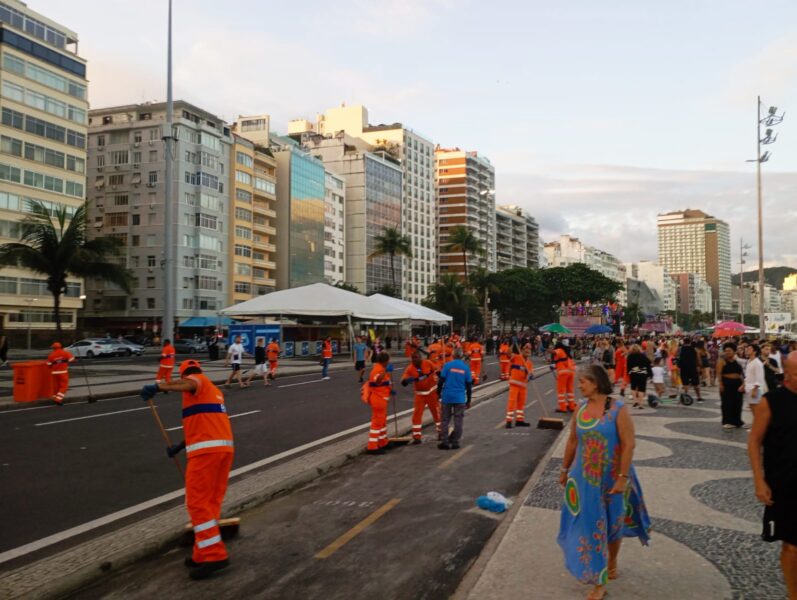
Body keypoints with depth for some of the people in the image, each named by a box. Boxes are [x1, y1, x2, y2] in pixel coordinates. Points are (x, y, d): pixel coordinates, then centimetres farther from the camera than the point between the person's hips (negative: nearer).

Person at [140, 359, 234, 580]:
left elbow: (189, 384, -23)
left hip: (206, 451, -8)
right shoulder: (213, 390, 28)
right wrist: (180, 446, 36)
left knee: (197, 502, -6)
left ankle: (214, 555, -9)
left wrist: (158, 387, -33)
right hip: (224, 447, 8)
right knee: (211, 502, 13)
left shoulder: (197, 380, 4)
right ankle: (205, 554, 18)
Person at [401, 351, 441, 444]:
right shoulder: (410, 368, -16)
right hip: (420, 394, 0)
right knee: (417, 414, -6)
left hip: (432, 392, 0)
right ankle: (417, 436, 3)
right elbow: (403, 382, -20)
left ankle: (441, 432, 31)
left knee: (437, 412, 12)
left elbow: (437, 372, 0)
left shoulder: (428, 363, -16)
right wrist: (407, 380, -44)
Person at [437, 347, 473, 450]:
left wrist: (438, 393, 7)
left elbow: (441, 380, -6)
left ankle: (444, 442, 7)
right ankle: (455, 442, 8)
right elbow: (469, 385, 7)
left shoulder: (448, 365, -4)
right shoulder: (466, 367, 3)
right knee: (458, 420, 8)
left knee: (445, 420, 8)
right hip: (460, 398, 1)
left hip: (447, 396, -1)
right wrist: (468, 401, 15)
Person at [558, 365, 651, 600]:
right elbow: (572, 441, 9)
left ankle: (612, 563, 39)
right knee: (590, 524, 9)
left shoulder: (618, 409, -16)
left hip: (612, 477, -4)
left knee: (613, 523, 14)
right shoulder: (581, 409, -1)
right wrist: (565, 469, 13)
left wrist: (623, 477, -21)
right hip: (585, 477, 4)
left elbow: (628, 445, -17)